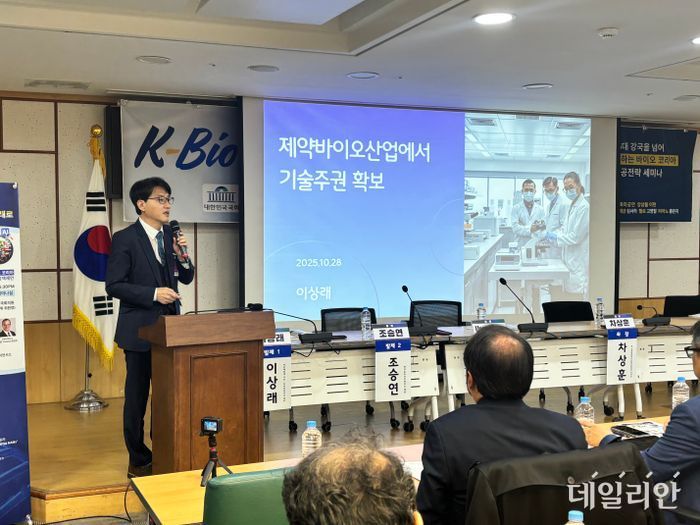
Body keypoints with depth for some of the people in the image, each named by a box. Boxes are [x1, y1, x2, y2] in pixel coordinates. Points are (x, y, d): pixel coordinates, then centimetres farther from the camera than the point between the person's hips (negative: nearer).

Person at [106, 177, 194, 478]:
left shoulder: (171, 235, 7)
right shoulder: (125, 239, -10)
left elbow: (186, 278, 10)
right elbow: (114, 285, -13)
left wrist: (181, 256, -9)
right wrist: (154, 293, -21)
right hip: (140, 329, -6)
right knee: (137, 397, 5)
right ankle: (139, 461, 18)